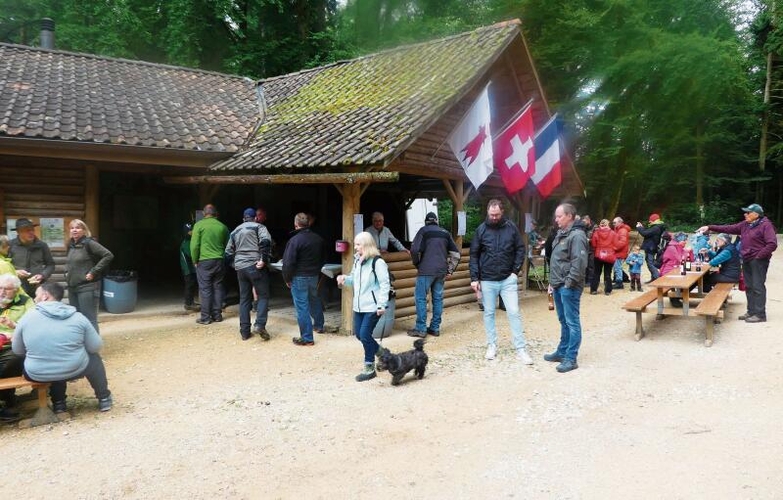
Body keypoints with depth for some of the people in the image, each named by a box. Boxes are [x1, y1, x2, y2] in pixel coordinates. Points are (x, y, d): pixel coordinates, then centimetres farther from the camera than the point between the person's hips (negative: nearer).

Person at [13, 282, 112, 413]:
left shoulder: (26, 318, -6)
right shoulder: (78, 317, -6)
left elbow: (17, 351, 7)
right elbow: (95, 347, 1)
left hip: (38, 375, 2)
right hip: (74, 370, -1)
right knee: (94, 358, 29)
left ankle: (58, 403, 33)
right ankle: (104, 399, 30)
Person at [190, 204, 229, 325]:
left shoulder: (199, 225, -5)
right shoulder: (223, 226, 5)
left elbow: (194, 245, -9)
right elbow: (227, 245, 12)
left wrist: (195, 260, 0)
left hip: (204, 261, -3)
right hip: (220, 261, 3)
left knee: (205, 289, 0)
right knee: (217, 288, 11)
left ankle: (205, 317, 2)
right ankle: (217, 315, 13)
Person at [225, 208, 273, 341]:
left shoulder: (235, 231, 20)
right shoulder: (258, 227, 2)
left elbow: (228, 252, 19)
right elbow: (265, 241, -17)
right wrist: (264, 259, -16)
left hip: (240, 268, 5)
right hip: (255, 266, -5)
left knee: (244, 299, 11)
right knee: (263, 296, 2)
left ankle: (244, 331, 11)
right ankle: (259, 324, -16)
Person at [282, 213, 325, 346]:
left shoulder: (294, 240, -18)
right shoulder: (318, 239, 2)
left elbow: (289, 262, -19)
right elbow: (323, 259, 14)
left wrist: (287, 278, -6)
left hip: (299, 277, -6)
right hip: (314, 276, 7)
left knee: (302, 306, 0)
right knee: (314, 300, 27)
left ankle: (307, 337, 3)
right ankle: (319, 325, 42)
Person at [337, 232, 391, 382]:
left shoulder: (377, 262, -15)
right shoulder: (357, 260, 10)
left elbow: (385, 284, -17)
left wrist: (381, 305, -20)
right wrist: (345, 279, -1)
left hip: (372, 306, -9)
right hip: (359, 305, 9)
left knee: (365, 335, -8)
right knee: (358, 334, 13)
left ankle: (369, 368, 7)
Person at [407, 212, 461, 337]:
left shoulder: (424, 231, -1)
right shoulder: (445, 233, 14)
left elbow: (415, 249, -12)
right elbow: (456, 253, 13)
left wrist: (417, 264, 4)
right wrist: (450, 270, 15)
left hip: (426, 271, -5)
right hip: (441, 272, 5)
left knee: (420, 298, 1)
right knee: (438, 298, 10)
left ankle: (421, 329, 0)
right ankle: (435, 328, 15)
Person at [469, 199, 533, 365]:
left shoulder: (511, 227, -3)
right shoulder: (481, 229, -3)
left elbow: (520, 249, 4)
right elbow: (474, 255, 0)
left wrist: (515, 271, -5)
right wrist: (474, 278, -5)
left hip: (508, 279, 0)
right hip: (487, 280, 1)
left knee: (514, 313, -1)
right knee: (489, 313, 9)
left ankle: (520, 349, 5)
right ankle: (492, 345, 24)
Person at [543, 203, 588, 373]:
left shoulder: (577, 235, -15)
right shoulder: (561, 234, 16)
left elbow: (579, 262, -22)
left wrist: (569, 282, -20)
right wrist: (553, 282, 19)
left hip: (569, 287, -10)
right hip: (559, 285, 10)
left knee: (572, 322, -3)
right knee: (564, 321, 18)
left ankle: (571, 358, 1)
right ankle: (562, 352, 28)